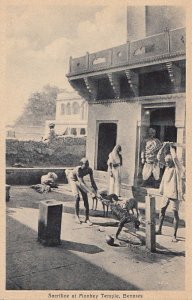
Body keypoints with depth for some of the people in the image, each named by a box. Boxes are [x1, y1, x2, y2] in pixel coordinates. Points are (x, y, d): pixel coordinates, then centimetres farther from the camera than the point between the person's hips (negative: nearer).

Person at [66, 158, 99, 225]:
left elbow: (92, 181, -17)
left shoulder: (89, 170, -26)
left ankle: (87, 218, 3)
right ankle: (77, 216, -4)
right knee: (77, 197, -20)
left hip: (79, 180, 5)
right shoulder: (78, 169, -40)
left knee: (85, 198, -4)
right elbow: (82, 183, -45)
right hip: (72, 179, -5)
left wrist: (96, 191, -27)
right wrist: (91, 192, -50)